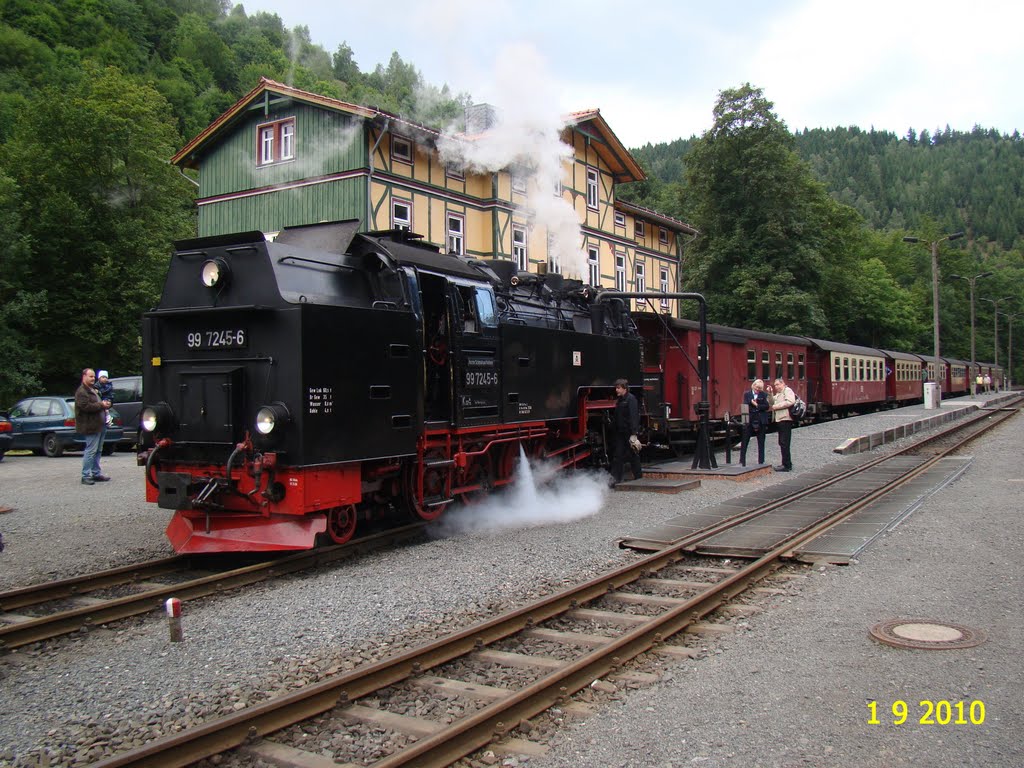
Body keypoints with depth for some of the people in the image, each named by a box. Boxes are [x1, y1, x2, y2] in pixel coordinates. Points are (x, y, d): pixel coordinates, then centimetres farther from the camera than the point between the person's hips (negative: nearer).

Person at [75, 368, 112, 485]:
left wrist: (106, 404, 11)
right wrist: (101, 405, -18)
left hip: (99, 425, 10)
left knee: (97, 451, 14)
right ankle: (85, 476, -6)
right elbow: (86, 406, -24)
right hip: (91, 426, -10)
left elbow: (97, 403, 34)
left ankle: (96, 473, 20)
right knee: (91, 451, -10)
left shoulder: (93, 389, 22)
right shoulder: (81, 392, -11)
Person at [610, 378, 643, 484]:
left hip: (630, 432, -8)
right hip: (620, 432, 8)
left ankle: (639, 477, 13)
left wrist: (634, 434, -24)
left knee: (633, 455, 2)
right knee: (617, 455, 3)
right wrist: (616, 431, 16)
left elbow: (634, 417, -18)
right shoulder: (619, 400, 15)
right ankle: (615, 478, 3)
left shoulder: (631, 399, -11)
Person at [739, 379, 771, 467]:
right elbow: (745, 406, -4)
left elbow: (767, 406, -5)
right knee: (744, 442, 0)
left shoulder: (764, 395, 5)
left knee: (761, 442, 6)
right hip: (749, 420, 0)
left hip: (761, 421, 0)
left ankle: (761, 462, 14)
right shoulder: (747, 394, 5)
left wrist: (757, 405, -12)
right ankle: (742, 462, 5)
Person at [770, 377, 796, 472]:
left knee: (784, 443, -11)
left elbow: (790, 402, -22)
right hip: (779, 421, 10)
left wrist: (777, 406, -18)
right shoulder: (778, 394, 24)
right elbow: (772, 403, 18)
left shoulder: (788, 391, -6)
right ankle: (786, 464, 20)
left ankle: (787, 466, -9)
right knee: (782, 443, 13)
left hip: (785, 420, -10)